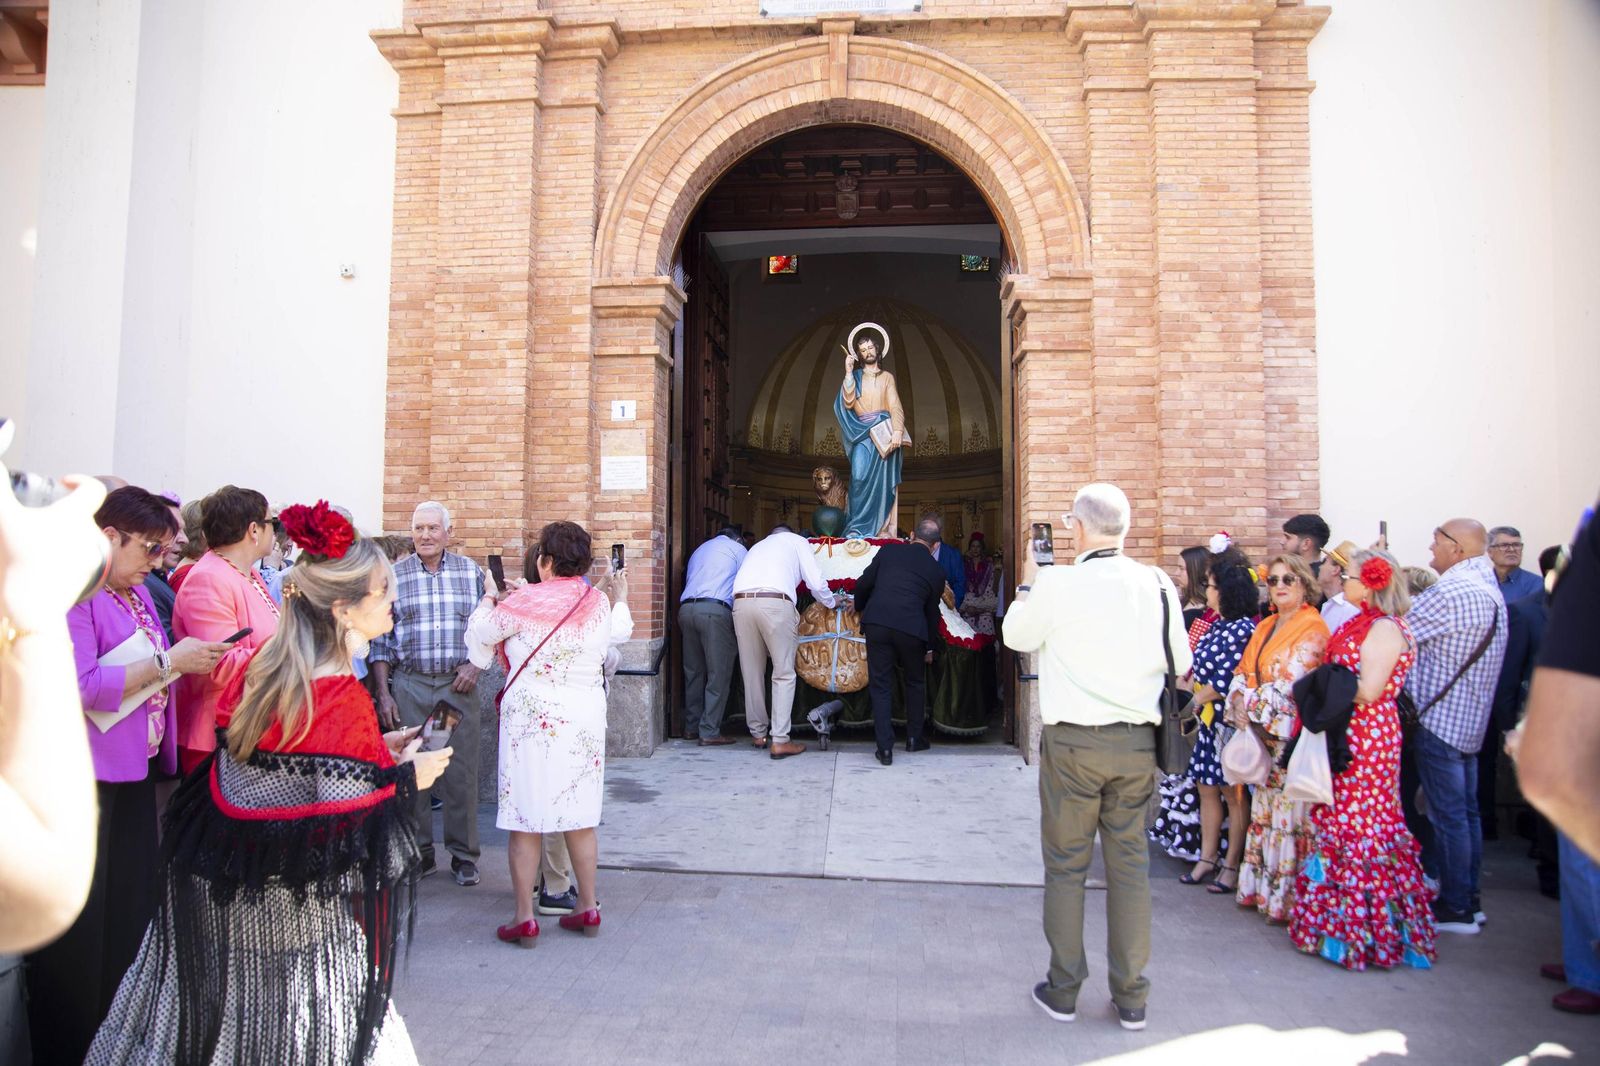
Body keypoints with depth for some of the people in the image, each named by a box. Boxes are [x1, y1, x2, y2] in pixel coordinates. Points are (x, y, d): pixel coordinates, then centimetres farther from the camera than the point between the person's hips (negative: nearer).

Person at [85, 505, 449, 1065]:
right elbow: (346, 822, -24)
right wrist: (408, 777, -8)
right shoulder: (343, 701, -25)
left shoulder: (263, 665, -1)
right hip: (296, 907, -7)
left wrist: (375, 749, 11)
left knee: (228, 1009, 23)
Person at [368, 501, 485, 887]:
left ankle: (463, 855, 12)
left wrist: (475, 664, -5)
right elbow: (381, 640, 6)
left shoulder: (471, 572, 7)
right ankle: (419, 852, 18)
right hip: (409, 685, 0)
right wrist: (383, 692, 1)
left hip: (458, 685, 0)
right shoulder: (393, 576, 6)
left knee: (461, 771, 1)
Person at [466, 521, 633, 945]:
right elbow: (620, 631, 22)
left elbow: (479, 634, 1)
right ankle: (588, 908, 23)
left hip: (532, 718, -4)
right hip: (585, 719, 5)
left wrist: (489, 599, 21)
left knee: (526, 821, 5)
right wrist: (621, 597, 41)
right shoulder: (600, 602, 1)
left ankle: (525, 919, 11)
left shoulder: (524, 601, -12)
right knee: (579, 816, 14)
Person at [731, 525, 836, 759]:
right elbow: (816, 583, 13)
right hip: (774, 602, -5)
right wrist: (830, 602, 32)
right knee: (784, 674, 3)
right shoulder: (796, 541, 23)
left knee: (752, 672, 15)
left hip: (741, 601, 5)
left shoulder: (758, 546, 36)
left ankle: (758, 734, 25)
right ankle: (779, 741, -1)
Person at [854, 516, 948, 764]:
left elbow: (863, 584, 11)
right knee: (915, 682, 23)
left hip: (876, 624, 0)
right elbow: (932, 612, 17)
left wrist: (860, 608, 31)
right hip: (911, 629, 0)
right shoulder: (936, 571, 11)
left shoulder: (888, 551, 11)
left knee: (881, 685, 9)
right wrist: (930, 647, 29)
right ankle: (914, 738, 31)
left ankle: (885, 747, 5)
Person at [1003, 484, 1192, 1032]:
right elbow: (1180, 662, 5)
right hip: (1137, 743, 3)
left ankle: (1063, 990, 20)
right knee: (1130, 864, 12)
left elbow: (1016, 635, 5)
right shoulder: (1158, 584, -3)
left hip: (1072, 743, -3)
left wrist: (1027, 584, 19)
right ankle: (1131, 997, 21)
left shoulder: (1057, 584, -12)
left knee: (1066, 865, 9)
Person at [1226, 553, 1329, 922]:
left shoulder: (1313, 628, -8)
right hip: (1261, 734, 8)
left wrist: (1252, 707, -11)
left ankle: (1286, 895, 4)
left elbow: (1290, 680, -17)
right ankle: (1261, 887, 21)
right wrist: (1239, 701, -6)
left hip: (1292, 734, -8)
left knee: (1288, 813, -5)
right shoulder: (1265, 626, 16)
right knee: (1263, 810, 12)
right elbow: (1243, 670, 12)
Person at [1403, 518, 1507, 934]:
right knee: (1465, 812, 16)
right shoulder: (1488, 589, 12)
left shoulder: (1453, 591, -21)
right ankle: (1468, 898, 25)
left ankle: (1454, 909, 5)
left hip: (1439, 719, -10)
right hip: (1469, 719, 10)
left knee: (1447, 814, -2)